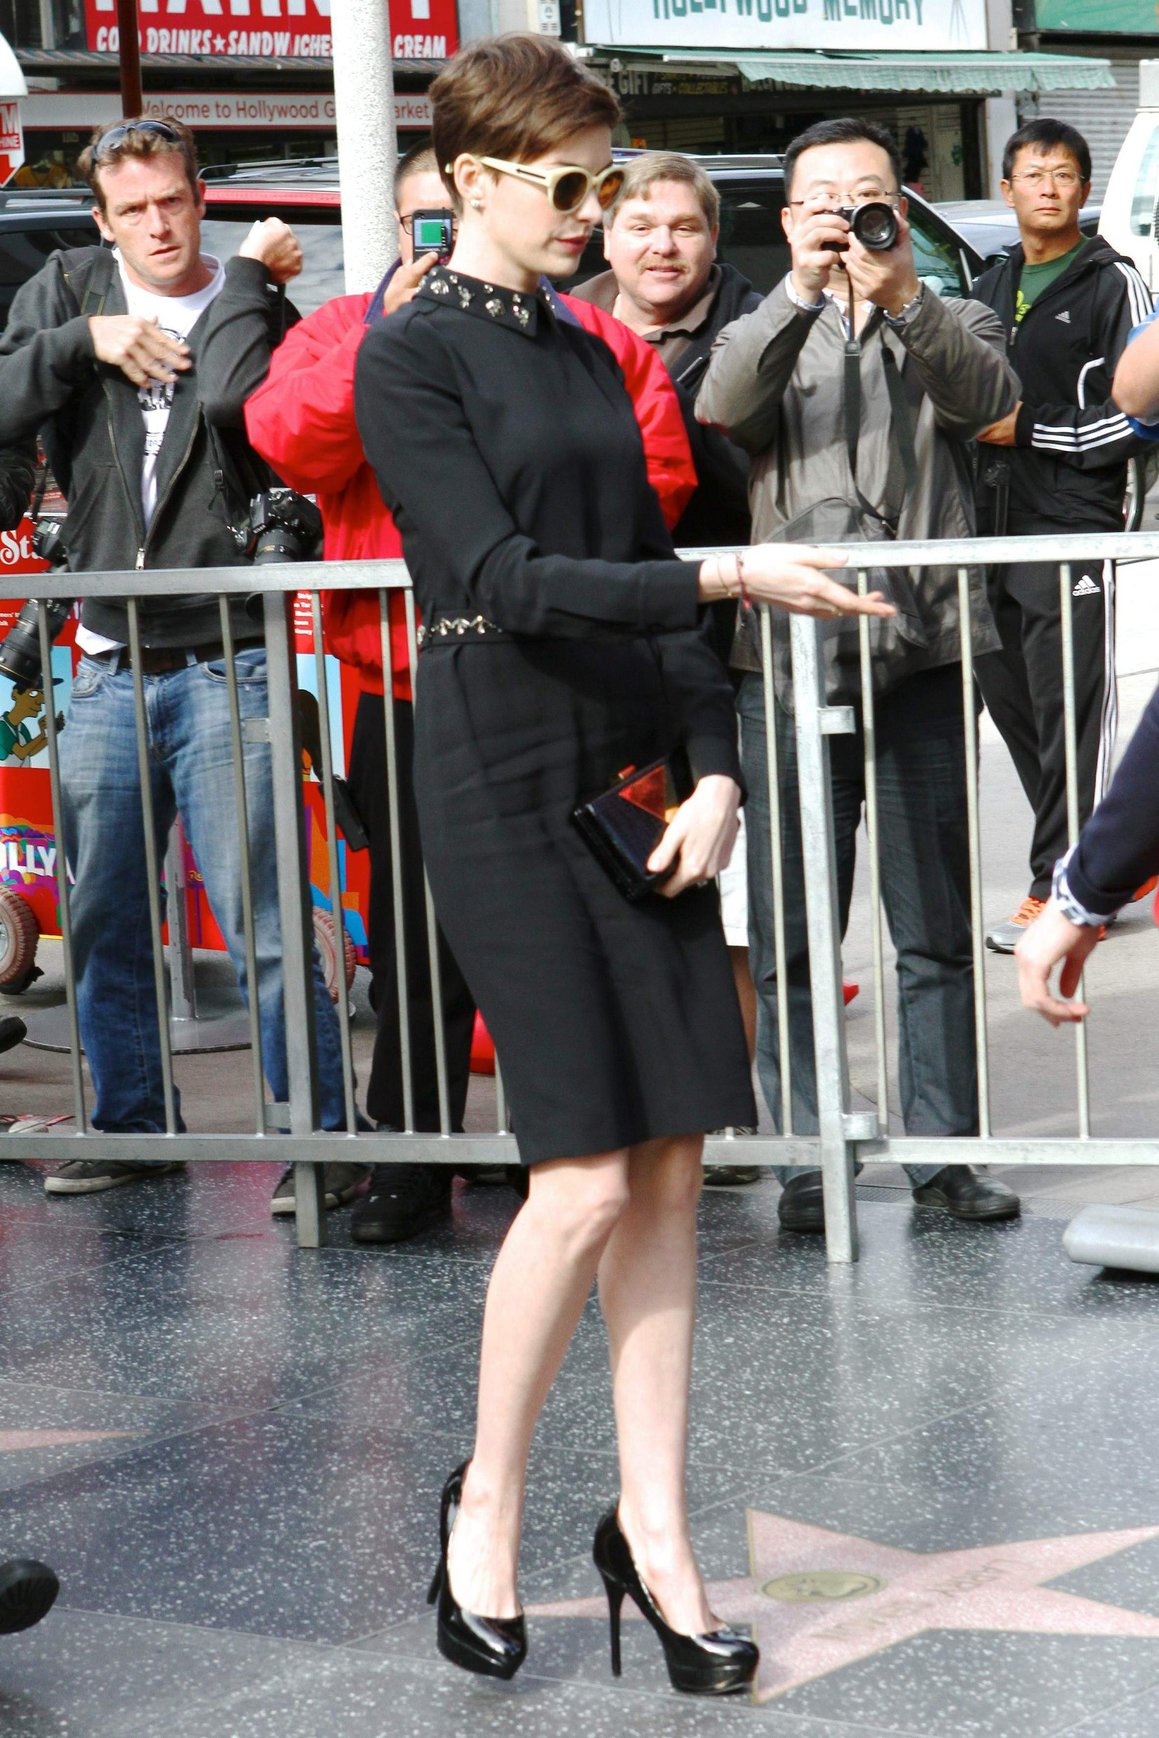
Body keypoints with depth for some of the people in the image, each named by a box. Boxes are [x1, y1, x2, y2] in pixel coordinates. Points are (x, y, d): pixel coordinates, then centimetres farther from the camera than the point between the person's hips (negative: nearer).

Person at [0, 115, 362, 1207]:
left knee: (258, 915, -10)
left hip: (224, 658, -4)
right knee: (103, 921, 12)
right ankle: (128, 1126, 26)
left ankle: (320, 1135, -5)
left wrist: (250, 271, -9)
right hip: (111, 661, 4)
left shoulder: (249, 309, 1)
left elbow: (231, 392, -21)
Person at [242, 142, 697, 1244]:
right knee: (416, 937, 7)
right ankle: (413, 1164, 17)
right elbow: (289, 443, -8)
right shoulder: (340, 331, 11)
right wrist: (385, 336, -15)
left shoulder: (578, 334, 7)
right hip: (406, 689, 1)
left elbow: (657, 468, 0)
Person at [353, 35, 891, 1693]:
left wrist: (714, 770, 1)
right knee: (589, 1175, -9)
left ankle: (654, 1529, 10)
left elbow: (644, 570, 14)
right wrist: (726, 576, -21)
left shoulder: (587, 358, 16)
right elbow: (505, 578, -15)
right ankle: (487, 1503, 10)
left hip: (640, 776, 6)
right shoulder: (410, 357, -5)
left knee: (671, 1163, 2)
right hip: (505, 786, -6)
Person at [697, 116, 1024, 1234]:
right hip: (789, 655, 0)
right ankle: (807, 1157, 5)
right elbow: (721, 408, -9)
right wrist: (801, 291, -22)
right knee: (790, 933, 0)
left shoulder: (945, 326, 14)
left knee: (936, 923, 3)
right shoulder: (771, 332, 14)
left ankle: (942, 1147, 9)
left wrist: (903, 297, -25)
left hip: (922, 651, 0)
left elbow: (990, 394, -9)